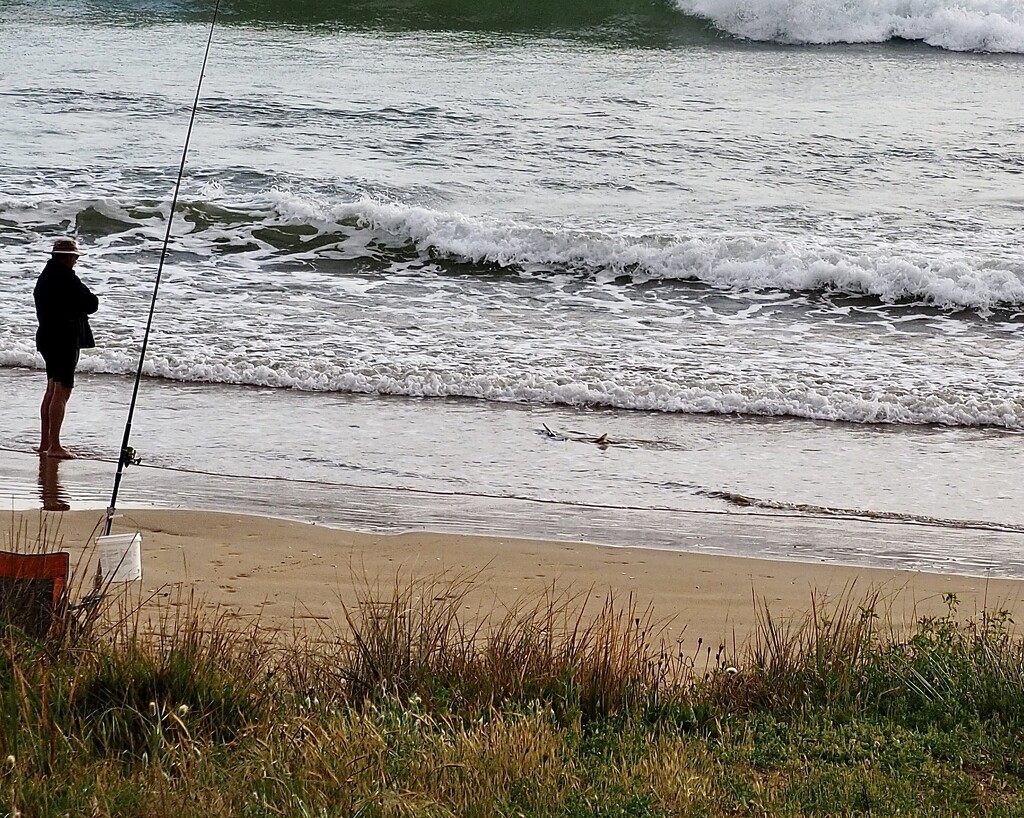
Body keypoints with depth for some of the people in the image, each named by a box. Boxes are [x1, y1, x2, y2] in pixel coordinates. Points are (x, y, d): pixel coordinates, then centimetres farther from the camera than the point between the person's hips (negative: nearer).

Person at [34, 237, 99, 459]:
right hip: (65, 339, -10)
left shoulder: (45, 276, 11)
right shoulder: (66, 278, -18)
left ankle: (45, 442, 21)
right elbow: (91, 304, -19)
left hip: (47, 336, 10)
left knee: (52, 389, 17)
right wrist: (89, 299, 3)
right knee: (61, 391, -8)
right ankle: (54, 446, -10)